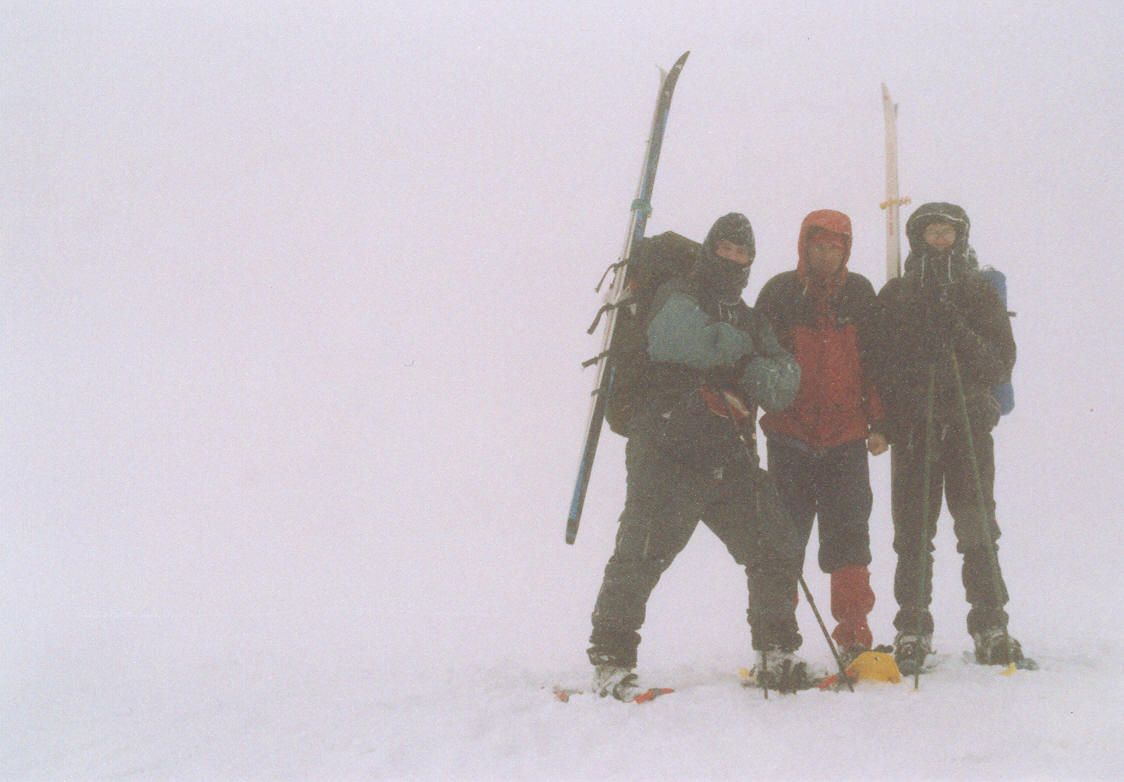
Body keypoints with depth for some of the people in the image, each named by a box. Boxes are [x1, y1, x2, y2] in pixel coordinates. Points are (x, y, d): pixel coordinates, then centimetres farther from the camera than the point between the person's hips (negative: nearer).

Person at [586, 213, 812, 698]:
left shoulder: (750, 322, 24)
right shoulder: (677, 297, 5)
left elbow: (785, 384, 9)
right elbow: (693, 340, -19)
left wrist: (756, 375, -13)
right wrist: (742, 347, -1)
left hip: (729, 458, 6)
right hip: (668, 453, -6)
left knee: (775, 549, 4)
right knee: (642, 555, -12)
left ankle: (777, 654, 16)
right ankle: (610, 661, -3)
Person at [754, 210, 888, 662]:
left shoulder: (860, 294, 7)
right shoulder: (779, 294, 2)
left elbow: (876, 364, 11)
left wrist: (879, 424, 5)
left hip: (847, 438, 1)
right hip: (789, 439, -1)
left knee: (848, 536, 0)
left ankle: (854, 638, 5)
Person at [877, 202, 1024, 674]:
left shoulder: (980, 295, 10)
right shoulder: (895, 296, 10)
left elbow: (1001, 365, 3)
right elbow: (880, 362, 6)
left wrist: (959, 332, -13)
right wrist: (884, 421, -9)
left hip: (969, 424, 0)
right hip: (914, 425, 0)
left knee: (977, 528, -2)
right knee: (913, 532, -2)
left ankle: (990, 626, 4)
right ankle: (912, 630, 3)